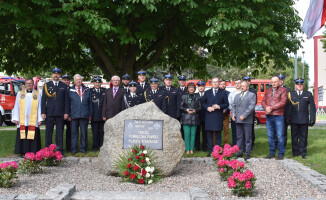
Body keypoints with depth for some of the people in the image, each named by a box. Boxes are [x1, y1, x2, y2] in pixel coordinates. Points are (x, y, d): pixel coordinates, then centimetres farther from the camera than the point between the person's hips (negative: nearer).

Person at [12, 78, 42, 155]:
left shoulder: (37, 94, 10)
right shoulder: (20, 94, 14)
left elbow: (39, 108, 6)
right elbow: (16, 107, 11)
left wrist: (40, 119, -2)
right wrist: (15, 118, 2)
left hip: (33, 121, -1)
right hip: (22, 122, 1)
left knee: (33, 136, -5)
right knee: (23, 137, -1)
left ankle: (33, 153, 0)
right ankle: (23, 152, 5)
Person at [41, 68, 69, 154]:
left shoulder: (64, 86, 9)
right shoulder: (47, 85, 9)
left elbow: (66, 100, 6)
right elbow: (43, 100, 6)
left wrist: (66, 112, -2)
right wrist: (43, 112, -2)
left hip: (60, 113, 0)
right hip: (49, 113, 0)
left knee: (60, 132, 3)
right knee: (48, 132, 3)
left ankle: (60, 150, 8)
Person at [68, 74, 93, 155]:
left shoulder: (87, 90, 13)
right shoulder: (70, 90, 9)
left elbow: (90, 103, 13)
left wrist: (90, 114, 7)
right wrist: (68, 114, 0)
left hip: (84, 115, 1)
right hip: (74, 115, -1)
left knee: (84, 132, 4)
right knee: (74, 132, 1)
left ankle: (83, 148, 13)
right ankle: (74, 149, 9)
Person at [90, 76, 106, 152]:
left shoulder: (105, 91, 10)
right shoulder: (90, 91, 6)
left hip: (103, 116, 1)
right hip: (94, 116, -1)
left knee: (102, 131, 4)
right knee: (95, 132, 2)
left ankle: (102, 146, 12)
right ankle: (95, 146, 9)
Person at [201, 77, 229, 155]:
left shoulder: (223, 93, 8)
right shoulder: (207, 92, 13)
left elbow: (226, 104, 6)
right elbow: (203, 103, 12)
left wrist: (219, 106, -11)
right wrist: (207, 108, -7)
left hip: (218, 117, -2)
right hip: (209, 116, 2)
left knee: (218, 135, 1)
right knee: (209, 134, 3)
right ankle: (210, 151, 9)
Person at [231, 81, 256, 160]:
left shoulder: (252, 95, 2)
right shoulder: (237, 95, 20)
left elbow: (252, 106, -9)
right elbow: (233, 105, 18)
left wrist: (244, 115, -16)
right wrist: (233, 114, 0)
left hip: (247, 120, -5)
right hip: (238, 120, 5)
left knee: (248, 138, -2)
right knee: (239, 137, 9)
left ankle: (247, 154, 3)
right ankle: (239, 152, 15)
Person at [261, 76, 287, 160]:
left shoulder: (283, 90, 2)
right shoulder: (268, 91, 18)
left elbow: (283, 102, -9)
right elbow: (263, 101, 13)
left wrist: (272, 108, -13)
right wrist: (266, 108, -9)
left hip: (278, 116, -5)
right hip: (269, 116, 5)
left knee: (280, 136, -4)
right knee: (270, 136, 9)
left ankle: (281, 154, 5)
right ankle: (272, 152, 19)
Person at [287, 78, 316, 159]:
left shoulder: (308, 94, 10)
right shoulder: (291, 94, 10)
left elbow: (312, 108, 8)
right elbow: (287, 107, 7)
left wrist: (312, 119, 1)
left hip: (304, 121, 0)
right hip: (294, 120, 0)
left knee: (303, 137, 3)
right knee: (294, 137, 4)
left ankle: (303, 153, 12)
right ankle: (295, 152, 14)